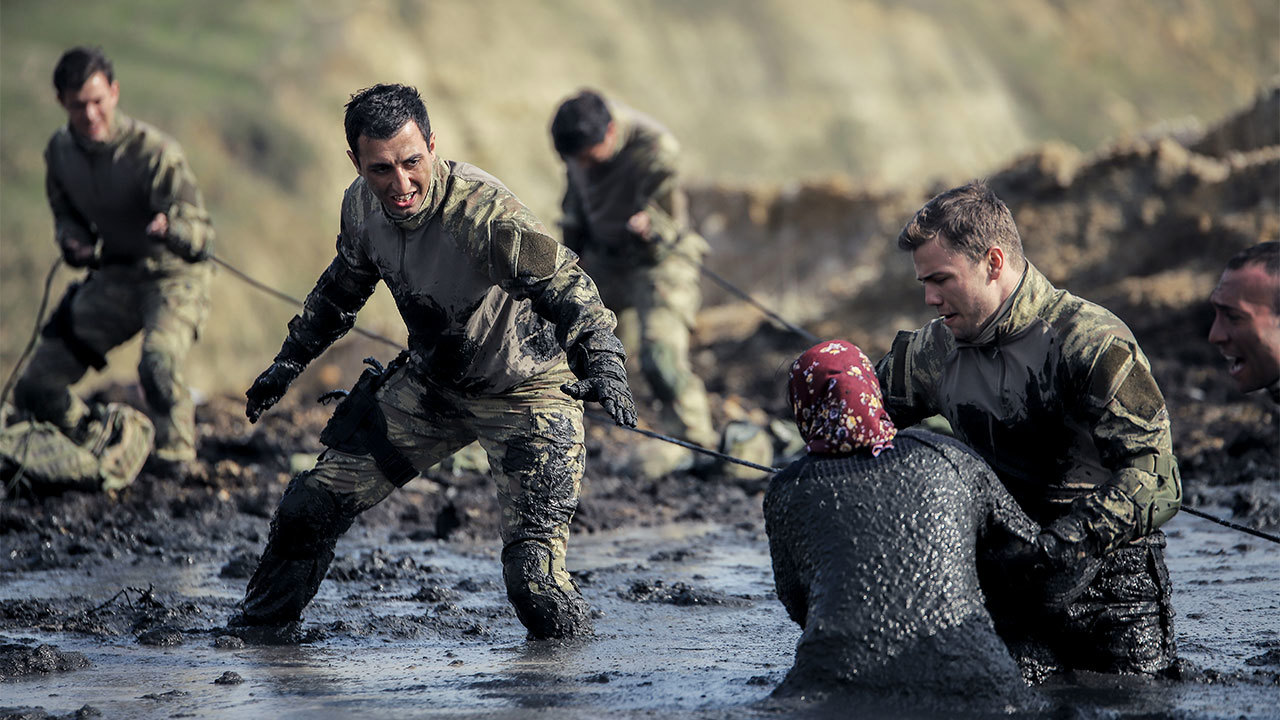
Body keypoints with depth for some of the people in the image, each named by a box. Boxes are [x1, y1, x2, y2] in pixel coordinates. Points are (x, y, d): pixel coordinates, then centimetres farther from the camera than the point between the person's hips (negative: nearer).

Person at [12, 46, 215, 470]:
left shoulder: (154, 151, -21)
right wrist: (73, 241, -7)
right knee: (35, 391, 1)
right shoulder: (60, 150, -2)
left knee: (158, 364, -38)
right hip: (112, 278, 6)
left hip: (174, 276, -6)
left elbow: (201, 237, -25)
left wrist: (170, 228, -48)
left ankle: (175, 463, -18)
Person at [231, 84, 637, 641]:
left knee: (533, 573, -19)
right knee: (313, 503, 4)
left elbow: (564, 285, -41)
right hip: (430, 385, 6)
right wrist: (290, 361, 19)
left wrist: (602, 361, -58)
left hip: (523, 391, -6)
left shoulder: (482, 211, -32)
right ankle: (261, 624, 28)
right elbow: (342, 287, 11)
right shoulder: (362, 205, -11)